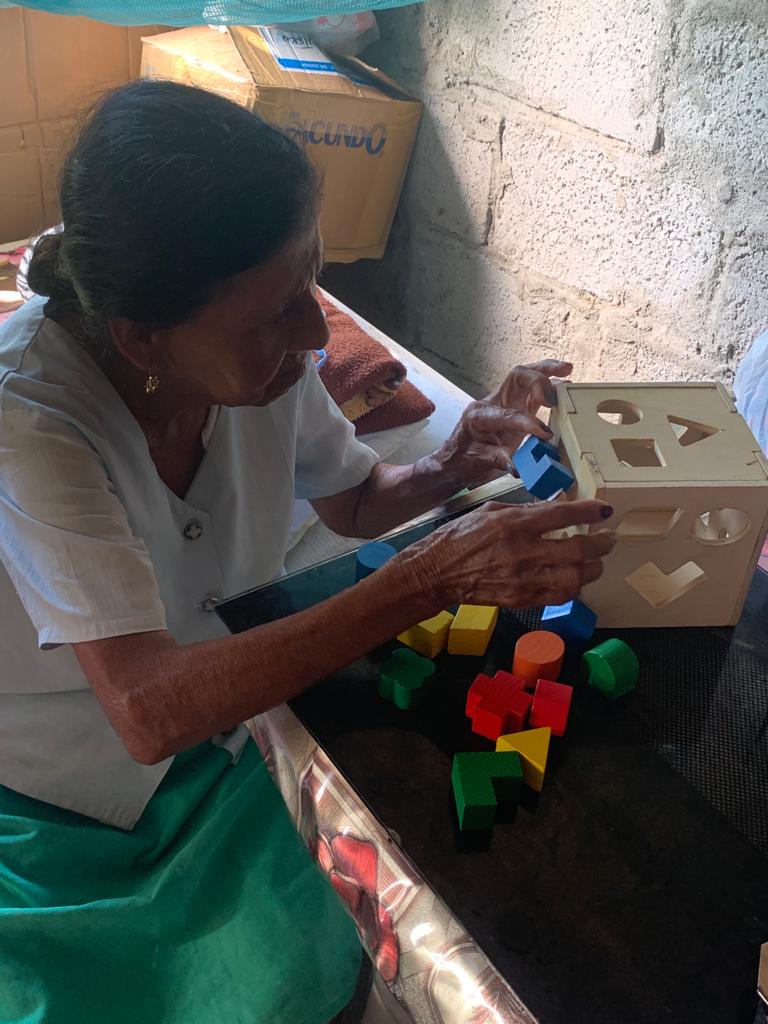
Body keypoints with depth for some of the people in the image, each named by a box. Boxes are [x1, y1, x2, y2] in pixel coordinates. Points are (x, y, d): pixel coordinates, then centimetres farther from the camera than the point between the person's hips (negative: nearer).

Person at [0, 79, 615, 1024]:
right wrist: (433, 578, -46)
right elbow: (148, 711, -44)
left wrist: (451, 466, -22)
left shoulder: (261, 353, -19)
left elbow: (355, 502, 1)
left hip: (208, 733, 5)